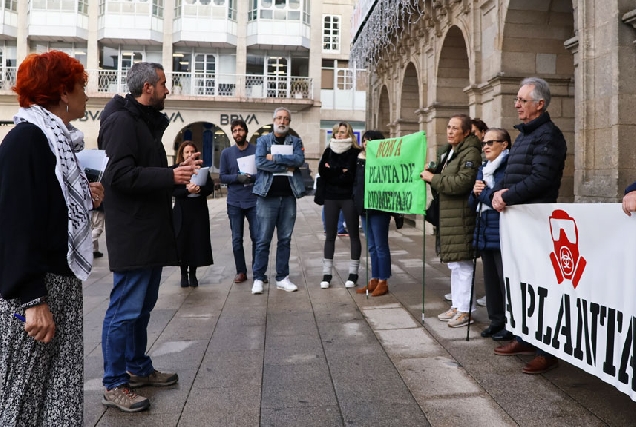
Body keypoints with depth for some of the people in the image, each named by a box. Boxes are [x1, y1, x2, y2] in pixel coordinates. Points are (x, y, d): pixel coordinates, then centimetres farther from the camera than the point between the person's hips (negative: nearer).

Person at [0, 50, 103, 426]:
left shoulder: (59, 140, 12)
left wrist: (87, 199, 2)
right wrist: (33, 300, -23)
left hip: (62, 282, 9)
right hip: (35, 289, -8)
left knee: (62, 388, 14)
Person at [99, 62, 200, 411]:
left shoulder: (147, 122, 18)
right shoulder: (122, 121, -13)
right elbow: (120, 174, -23)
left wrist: (178, 170, 10)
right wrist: (170, 176, -22)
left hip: (151, 232, 10)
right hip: (132, 235, -10)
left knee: (143, 306, 18)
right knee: (125, 310, -2)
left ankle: (138, 368, 31)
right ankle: (113, 385, 11)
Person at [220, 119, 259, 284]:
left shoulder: (257, 150, 2)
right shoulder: (226, 153, 6)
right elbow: (222, 176, 2)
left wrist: (252, 177, -18)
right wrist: (238, 177, -16)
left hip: (254, 201, -1)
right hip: (234, 202, 2)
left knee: (257, 236, 0)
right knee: (237, 239, 6)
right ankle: (241, 271, 17)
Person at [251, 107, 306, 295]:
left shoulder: (296, 141, 12)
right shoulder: (263, 140, 6)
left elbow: (299, 160, -8)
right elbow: (260, 162, -10)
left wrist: (275, 157, -12)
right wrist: (286, 166, -9)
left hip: (289, 196, 2)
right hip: (267, 195, -2)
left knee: (285, 239, 7)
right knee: (263, 240, 0)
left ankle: (282, 278, 15)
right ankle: (258, 278, 8)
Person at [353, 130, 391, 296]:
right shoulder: (360, 161, 12)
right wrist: (356, 199, 9)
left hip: (378, 208, -8)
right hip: (364, 208, 8)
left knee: (381, 246, 0)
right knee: (371, 247, 13)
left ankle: (383, 282, 8)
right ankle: (374, 280, 20)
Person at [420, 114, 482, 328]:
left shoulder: (470, 153, -10)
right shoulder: (449, 152, 19)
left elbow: (462, 182, -22)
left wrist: (433, 178, -14)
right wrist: (430, 174, 9)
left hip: (461, 216, -10)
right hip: (447, 215, 10)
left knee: (462, 264, -5)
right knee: (454, 264, 15)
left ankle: (466, 310, 4)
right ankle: (456, 306, 24)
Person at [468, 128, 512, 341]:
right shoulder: (483, 169, 17)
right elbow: (473, 202, 17)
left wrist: (483, 192, -8)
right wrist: (475, 193, -4)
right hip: (485, 232, 9)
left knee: (505, 280, -2)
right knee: (490, 279, 14)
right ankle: (496, 320, 26)